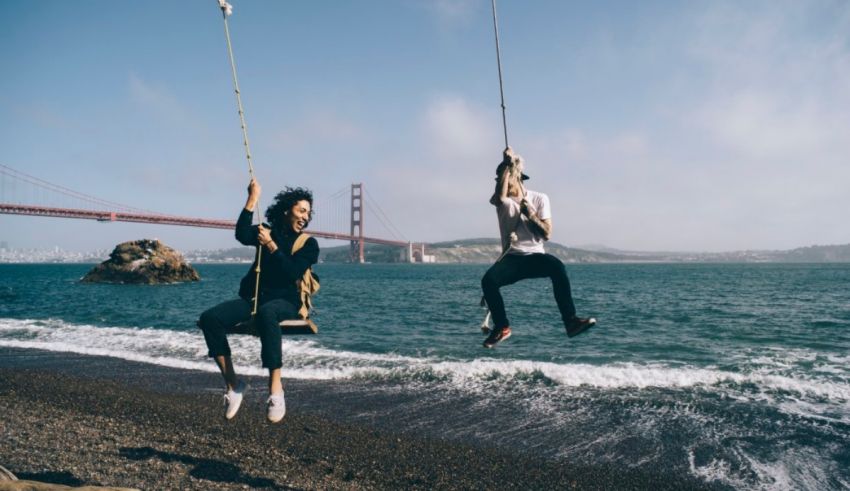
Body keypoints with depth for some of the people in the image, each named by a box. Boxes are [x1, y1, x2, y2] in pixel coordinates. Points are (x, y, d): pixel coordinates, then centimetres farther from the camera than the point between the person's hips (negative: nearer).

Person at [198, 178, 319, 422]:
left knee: (266, 313, -42)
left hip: (285, 301, -4)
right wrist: (253, 199, -12)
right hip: (254, 298, 4)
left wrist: (271, 246, -11)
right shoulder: (267, 231, 11)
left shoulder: (308, 244, 4)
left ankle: (275, 388, -39)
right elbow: (242, 235, -11)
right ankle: (233, 383, -12)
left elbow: (292, 273, -11)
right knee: (209, 318, -23)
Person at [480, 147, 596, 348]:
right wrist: (507, 164, -14)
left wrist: (530, 215, -13)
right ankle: (501, 327, -10)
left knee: (557, 267, -34)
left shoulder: (539, 198, 7)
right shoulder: (502, 200, 8)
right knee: (488, 280, -28)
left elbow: (547, 234, 1)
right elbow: (500, 196, -21)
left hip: (535, 256, -1)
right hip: (511, 258, 1)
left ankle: (571, 321, -32)